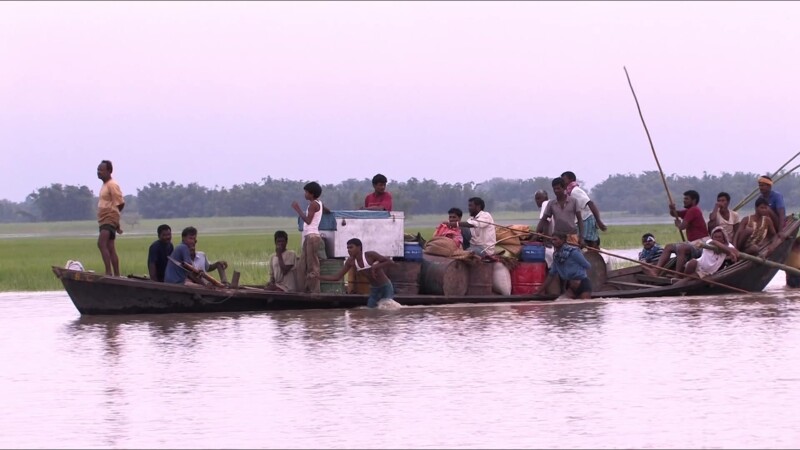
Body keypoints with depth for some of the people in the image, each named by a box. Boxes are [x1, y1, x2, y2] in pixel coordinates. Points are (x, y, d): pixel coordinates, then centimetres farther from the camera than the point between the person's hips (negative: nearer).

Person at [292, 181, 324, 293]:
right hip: (309, 237, 10)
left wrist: (298, 209, -12)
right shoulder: (318, 203, 17)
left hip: (312, 237, -10)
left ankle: (314, 291, -10)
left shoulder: (313, 204, -10)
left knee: (312, 266, -9)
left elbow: (308, 220, -18)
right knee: (302, 266, 10)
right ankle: (303, 290, 11)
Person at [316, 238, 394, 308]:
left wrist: (375, 267, -33)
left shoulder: (370, 255, -23)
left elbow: (391, 262, -23)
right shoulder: (351, 262, -7)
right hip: (374, 289, 6)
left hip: (386, 287, -6)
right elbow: (337, 277, -6)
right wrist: (317, 276, -16)